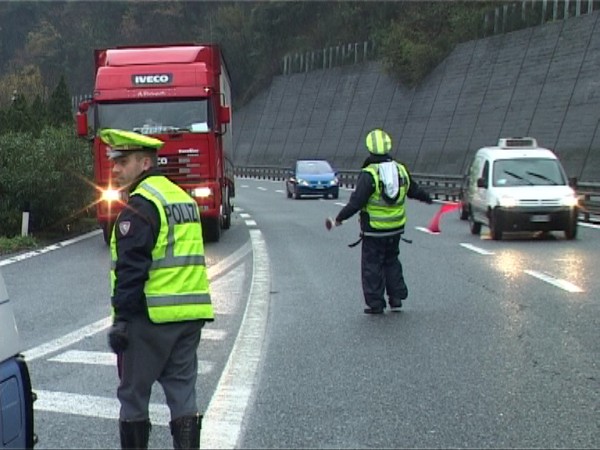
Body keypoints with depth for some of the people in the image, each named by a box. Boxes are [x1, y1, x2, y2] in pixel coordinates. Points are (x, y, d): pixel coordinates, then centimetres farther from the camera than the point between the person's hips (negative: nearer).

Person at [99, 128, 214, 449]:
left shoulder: (140, 206, -12)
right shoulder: (182, 197, 16)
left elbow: (131, 269, -18)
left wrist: (121, 318, -16)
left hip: (150, 315, -8)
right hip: (190, 314, 8)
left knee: (133, 395, 4)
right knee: (182, 390, 10)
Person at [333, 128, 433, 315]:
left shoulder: (369, 174, -17)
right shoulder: (400, 170, 2)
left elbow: (356, 201, -20)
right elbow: (414, 190, 17)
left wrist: (340, 217, -10)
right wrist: (427, 198, 37)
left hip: (374, 231, -6)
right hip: (395, 229, 6)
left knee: (372, 265, 4)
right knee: (392, 261, 21)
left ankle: (375, 303, 6)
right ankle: (396, 298, 20)